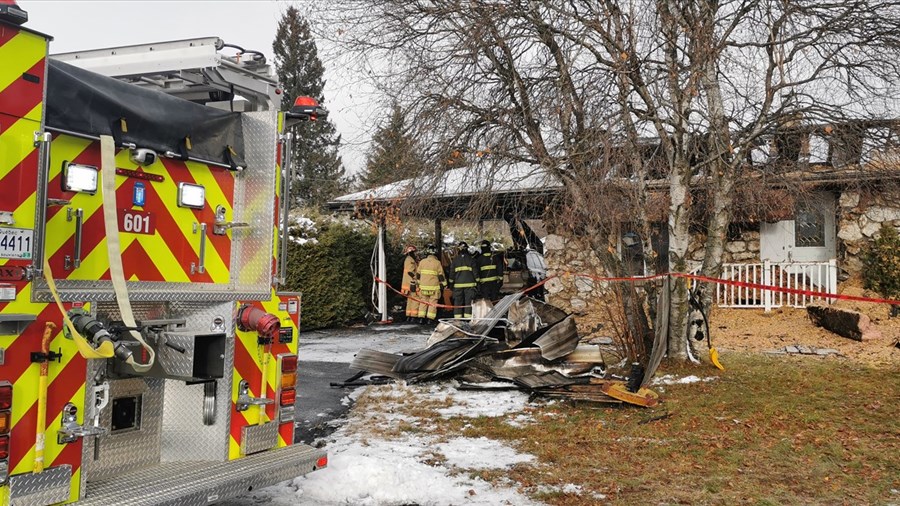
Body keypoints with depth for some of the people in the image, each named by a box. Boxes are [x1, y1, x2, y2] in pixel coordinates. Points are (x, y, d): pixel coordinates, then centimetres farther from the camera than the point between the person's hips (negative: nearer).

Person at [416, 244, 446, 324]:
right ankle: (430, 319, 0)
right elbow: (441, 275, -3)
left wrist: (418, 283, 21)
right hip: (434, 286, -3)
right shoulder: (437, 263, -6)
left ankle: (421, 318, 6)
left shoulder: (422, 262, 2)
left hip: (423, 286, 3)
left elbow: (419, 274, 9)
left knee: (423, 302, 10)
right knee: (432, 303, 3)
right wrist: (444, 284, 8)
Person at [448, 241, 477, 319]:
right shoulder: (471, 259, 2)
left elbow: (452, 272, 7)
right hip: (469, 283, -1)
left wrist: (451, 283, 14)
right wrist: (477, 282, 6)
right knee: (469, 301, 2)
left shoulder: (455, 260, 5)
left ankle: (457, 317, 5)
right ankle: (468, 316, -2)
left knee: (458, 301, 6)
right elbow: (475, 271, 1)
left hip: (458, 284, 1)